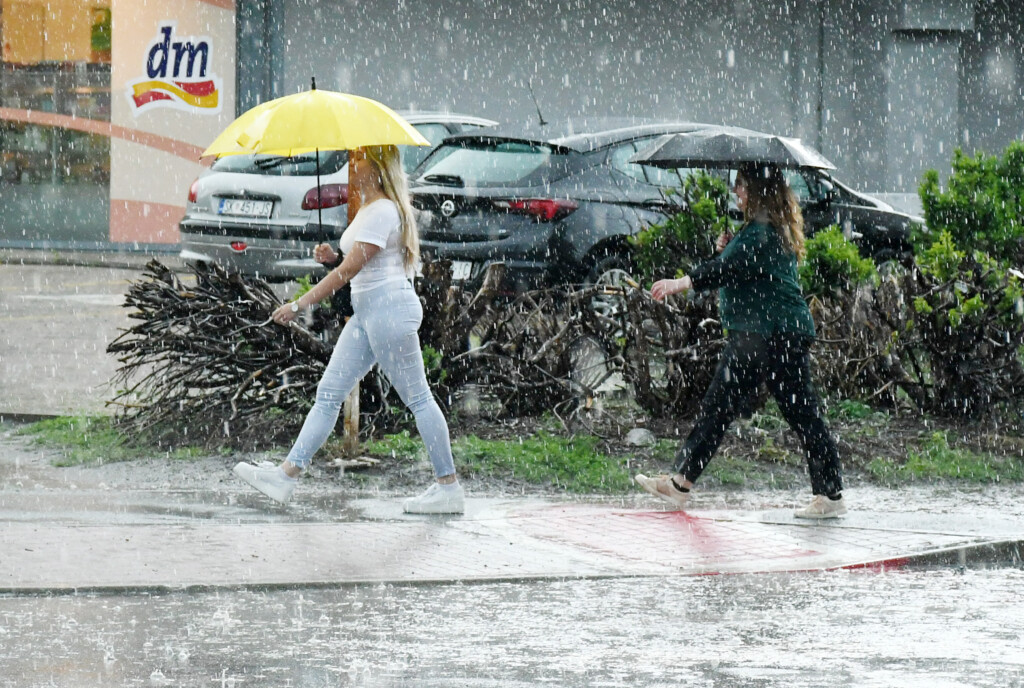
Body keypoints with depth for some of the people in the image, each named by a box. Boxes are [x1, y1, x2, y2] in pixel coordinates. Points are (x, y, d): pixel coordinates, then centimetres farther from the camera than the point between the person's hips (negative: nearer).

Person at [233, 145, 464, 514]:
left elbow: (350, 269, -20)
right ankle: (286, 474, 3)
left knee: (416, 397, -4)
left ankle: (449, 487, 2)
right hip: (367, 312, 11)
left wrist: (299, 305, -18)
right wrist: (332, 256, 5)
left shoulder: (383, 211, -16)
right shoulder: (368, 207, 16)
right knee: (329, 393, 5)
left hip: (389, 306, -11)